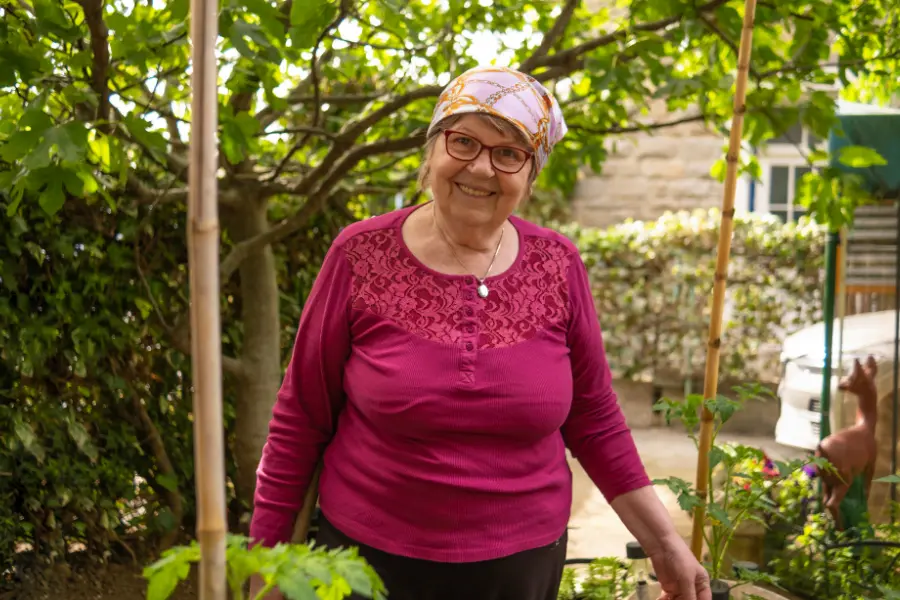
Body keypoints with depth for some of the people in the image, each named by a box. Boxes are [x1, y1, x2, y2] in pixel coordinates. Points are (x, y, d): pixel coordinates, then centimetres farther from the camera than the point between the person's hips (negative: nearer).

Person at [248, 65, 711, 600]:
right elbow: (301, 420, -3)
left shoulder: (558, 266, -4)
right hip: (371, 555, -2)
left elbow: (593, 420, 5)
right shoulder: (362, 255, -9)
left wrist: (664, 542, 5)